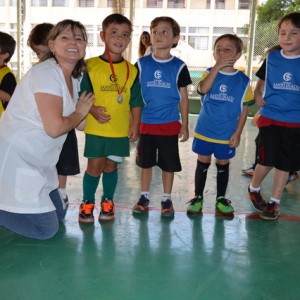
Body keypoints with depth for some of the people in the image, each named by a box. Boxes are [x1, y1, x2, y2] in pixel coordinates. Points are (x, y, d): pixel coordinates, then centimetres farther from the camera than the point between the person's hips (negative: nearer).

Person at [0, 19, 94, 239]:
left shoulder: (75, 78, 8)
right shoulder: (46, 73, -19)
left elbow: (78, 124, 14)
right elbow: (54, 127, -24)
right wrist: (80, 113, -9)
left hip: (40, 161, 9)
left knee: (58, 215, 20)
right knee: (46, 229, -5)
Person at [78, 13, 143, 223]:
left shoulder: (131, 70, 3)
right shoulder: (90, 65, -5)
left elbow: (136, 102, 6)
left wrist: (135, 126, 2)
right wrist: (93, 110, -19)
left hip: (121, 130, 2)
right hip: (96, 128, -2)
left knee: (111, 166, 12)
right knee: (94, 166, 3)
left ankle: (107, 202, 30)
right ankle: (87, 203, 22)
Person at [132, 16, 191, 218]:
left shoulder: (179, 66, -2)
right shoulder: (142, 64, 0)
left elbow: (183, 98, 3)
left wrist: (185, 125, 2)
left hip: (170, 124, -1)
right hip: (146, 123, 1)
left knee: (168, 164, 8)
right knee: (145, 162, 12)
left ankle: (167, 199, 23)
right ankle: (144, 197, 27)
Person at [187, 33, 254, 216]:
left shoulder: (243, 81, -3)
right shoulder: (210, 73, -3)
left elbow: (244, 110, -1)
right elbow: (203, 89, -26)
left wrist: (238, 133, -6)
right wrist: (218, 66, -27)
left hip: (227, 134, 0)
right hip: (205, 131, 0)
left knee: (223, 165, 14)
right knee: (203, 163, 11)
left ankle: (221, 198, 30)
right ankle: (198, 197, 25)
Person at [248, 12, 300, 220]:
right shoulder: (272, 58, 2)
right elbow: (261, 82, 15)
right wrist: (257, 96, -3)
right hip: (270, 118, 0)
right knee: (268, 160, -4)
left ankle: (275, 202, 21)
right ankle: (253, 189, 24)